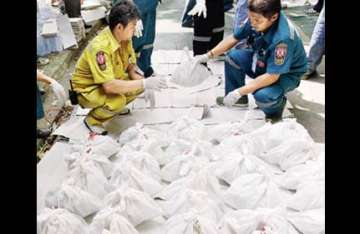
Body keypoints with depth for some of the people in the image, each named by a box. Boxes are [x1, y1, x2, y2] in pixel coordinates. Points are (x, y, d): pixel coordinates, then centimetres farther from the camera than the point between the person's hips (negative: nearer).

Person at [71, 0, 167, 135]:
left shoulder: (124, 37, -11)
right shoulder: (100, 47, -35)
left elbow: (132, 67, -2)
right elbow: (109, 86, -41)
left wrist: (146, 87, -19)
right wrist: (145, 83, -39)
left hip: (109, 82, 8)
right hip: (87, 90, -7)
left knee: (140, 83, -6)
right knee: (118, 100, -33)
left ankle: (116, 107, 15)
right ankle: (92, 120, -4)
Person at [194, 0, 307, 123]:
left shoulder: (283, 38, -38)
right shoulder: (255, 18, -19)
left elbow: (272, 76, -34)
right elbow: (233, 38, -3)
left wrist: (238, 92, -34)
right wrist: (207, 56, -9)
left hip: (286, 74, -6)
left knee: (263, 95, -33)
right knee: (233, 56, -13)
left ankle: (275, 109, 4)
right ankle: (239, 98, 9)